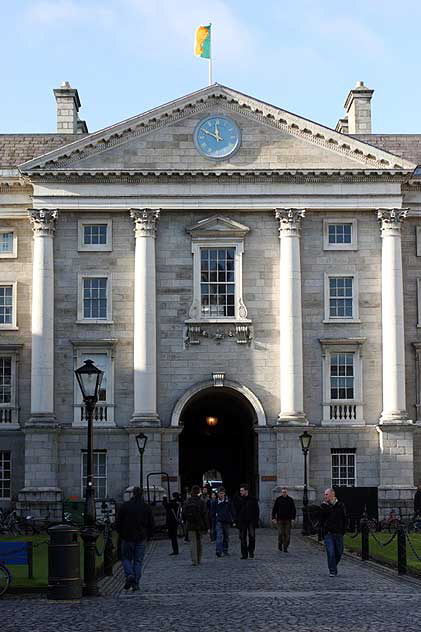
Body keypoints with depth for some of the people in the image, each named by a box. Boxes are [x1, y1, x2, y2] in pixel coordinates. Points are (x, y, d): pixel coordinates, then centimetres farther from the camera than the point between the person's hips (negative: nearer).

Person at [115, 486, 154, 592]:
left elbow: (118, 522, -2)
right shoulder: (147, 507, 3)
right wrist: (147, 536, 16)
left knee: (126, 558, 11)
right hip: (141, 539, 2)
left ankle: (129, 575, -14)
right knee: (138, 561, 8)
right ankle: (136, 584, 4)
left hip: (127, 538, -2)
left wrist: (121, 534, 10)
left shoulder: (125, 506, -4)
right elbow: (151, 524, 6)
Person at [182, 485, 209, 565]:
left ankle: (194, 560, -11)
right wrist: (206, 527, -4)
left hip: (190, 526, 1)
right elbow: (205, 515, -9)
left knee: (193, 542, 0)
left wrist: (186, 523, 20)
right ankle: (199, 559, 22)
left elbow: (183, 514, 5)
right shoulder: (201, 502, -9)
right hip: (199, 525, -1)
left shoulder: (187, 502, -1)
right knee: (199, 542, 14)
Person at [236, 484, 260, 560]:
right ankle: (244, 554, 7)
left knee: (252, 536, -9)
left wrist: (256, 521, -5)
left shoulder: (253, 500, 1)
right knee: (242, 538, 1)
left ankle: (251, 551, 10)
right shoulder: (239, 500, 8)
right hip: (242, 522, 2)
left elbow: (257, 511, 2)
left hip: (251, 521, -2)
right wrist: (237, 521, 3)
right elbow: (237, 511, 11)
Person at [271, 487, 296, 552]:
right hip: (280, 519, -1)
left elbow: (293, 510, 8)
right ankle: (280, 544, 18)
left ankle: (285, 547, 5)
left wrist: (293, 518, -2)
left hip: (288, 520, 1)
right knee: (280, 533, -7)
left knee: (287, 534, -3)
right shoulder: (278, 499, 4)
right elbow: (274, 509, 7)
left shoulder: (290, 500, 6)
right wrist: (273, 518, -1)